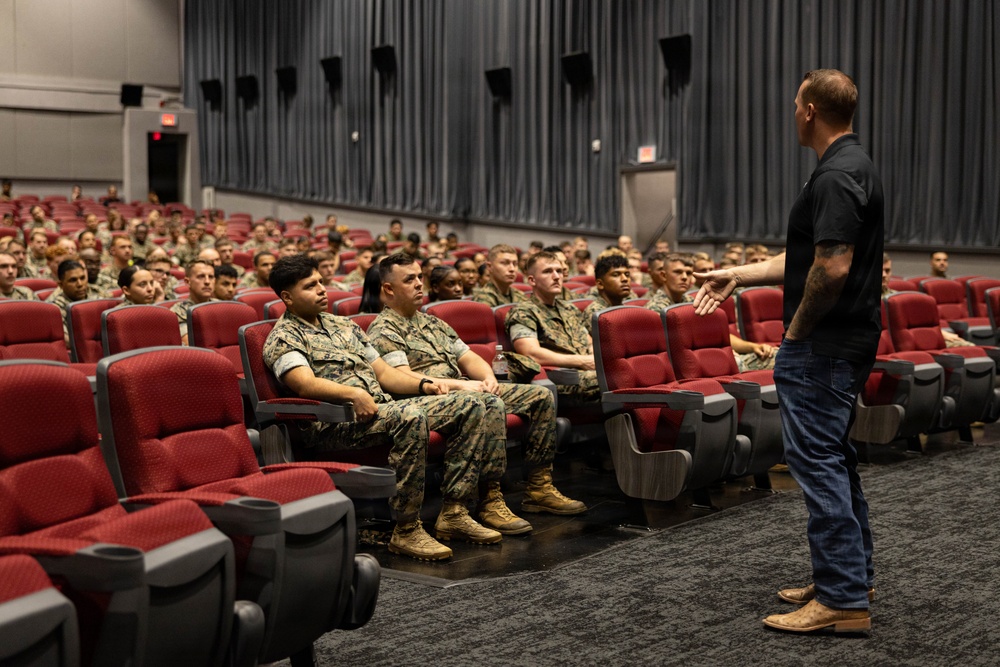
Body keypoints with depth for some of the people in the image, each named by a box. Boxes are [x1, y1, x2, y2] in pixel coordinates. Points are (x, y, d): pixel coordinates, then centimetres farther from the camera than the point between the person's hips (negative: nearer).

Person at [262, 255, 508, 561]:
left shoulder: (343, 325, 26)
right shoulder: (283, 338, 0)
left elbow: (383, 372, 24)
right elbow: (305, 384, -18)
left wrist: (422, 385, 8)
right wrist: (354, 393, -30)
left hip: (384, 408, 8)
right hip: (334, 423, -8)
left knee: (469, 404, -5)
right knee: (410, 417, -37)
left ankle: (453, 512, -9)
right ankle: (406, 530, -29)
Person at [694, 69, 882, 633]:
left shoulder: (837, 176, -19)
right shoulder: (854, 166, 15)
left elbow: (832, 268, -27)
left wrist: (797, 328, -14)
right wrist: (739, 276, 22)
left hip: (823, 347, -11)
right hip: (847, 340, 11)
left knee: (817, 458, -7)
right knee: (834, 455, 17)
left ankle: (843, 598, -3)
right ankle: (853, 576, 27)